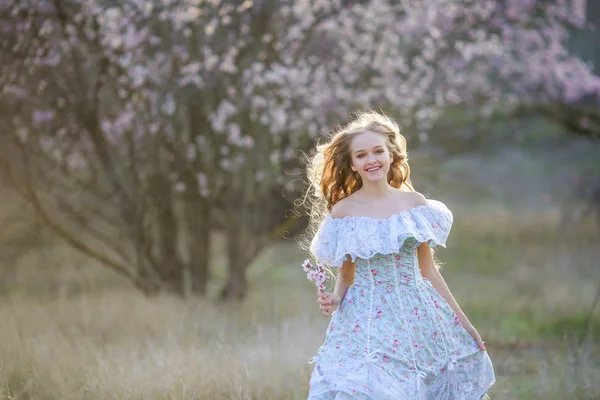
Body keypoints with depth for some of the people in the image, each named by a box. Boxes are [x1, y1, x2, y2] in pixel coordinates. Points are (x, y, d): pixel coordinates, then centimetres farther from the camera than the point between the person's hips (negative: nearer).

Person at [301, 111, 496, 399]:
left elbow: (428, 271, 9)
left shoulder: (415, 203, 3)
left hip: (418, 315, 2)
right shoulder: (343, 211, -1)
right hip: (366, 319, -2)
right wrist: (335, 299, -15)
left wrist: (464, 323, 9)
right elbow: (346, 274, 7)